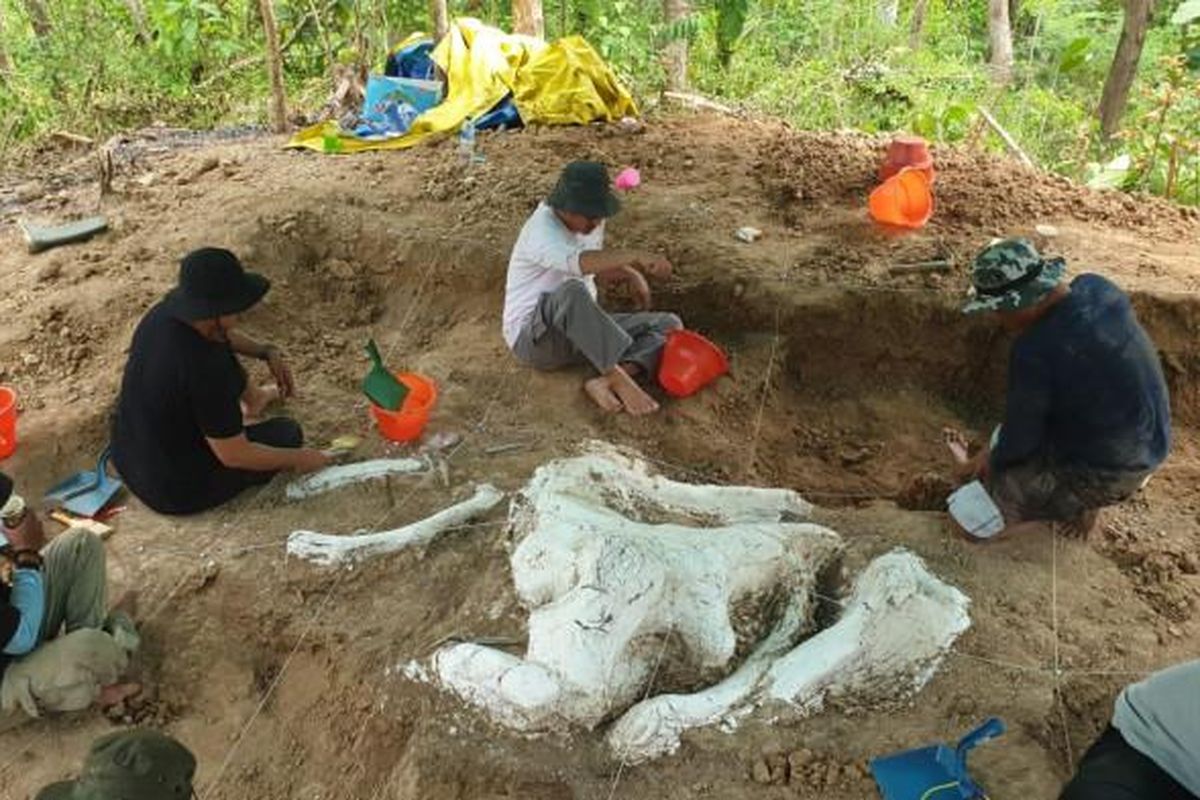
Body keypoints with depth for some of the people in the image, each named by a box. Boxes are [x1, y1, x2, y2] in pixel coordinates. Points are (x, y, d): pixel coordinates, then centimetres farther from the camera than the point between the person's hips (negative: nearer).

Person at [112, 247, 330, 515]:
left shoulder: (165, 312, -12)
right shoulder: (204, 370, -36)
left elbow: (220, 334, 13)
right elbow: (234, 456, -27)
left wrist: (267, 352, 0)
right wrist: (297, 459, -13)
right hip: (178, 492, -7)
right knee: (287, 432, 5)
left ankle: (250, 398, 42)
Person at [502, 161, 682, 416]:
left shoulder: (591, 221, 4)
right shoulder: (542, 230, -22)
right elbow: (579, 262, -43)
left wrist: (631, 274, 1)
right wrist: (637, 256, -50)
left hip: (583, 330, 8)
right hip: (534, 337, -8)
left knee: (669, 325, -6)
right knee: (571, 290, -40)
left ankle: (604, 381, -28)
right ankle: (619, 380, -35)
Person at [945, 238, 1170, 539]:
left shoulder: (1034, 351, -31)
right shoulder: (1095, 287, -9)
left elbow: (1019, 440, -18)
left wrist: (986, 463, 3)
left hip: (1104, 476, -8)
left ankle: (1076, 504, 5)